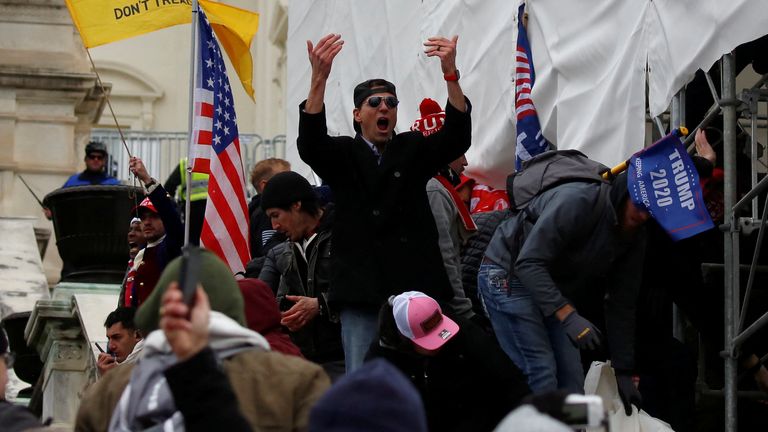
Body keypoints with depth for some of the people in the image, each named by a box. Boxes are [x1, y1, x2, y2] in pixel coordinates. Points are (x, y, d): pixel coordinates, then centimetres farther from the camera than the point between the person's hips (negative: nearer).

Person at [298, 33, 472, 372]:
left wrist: (451, 74, -20)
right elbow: (309, 143, -12)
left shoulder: (413, 150, 14)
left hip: (415, 286, 2)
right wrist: (319, 78, -28)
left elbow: (457, 137, -3)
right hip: (361, 290, -2)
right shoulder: (342, 154, 9)